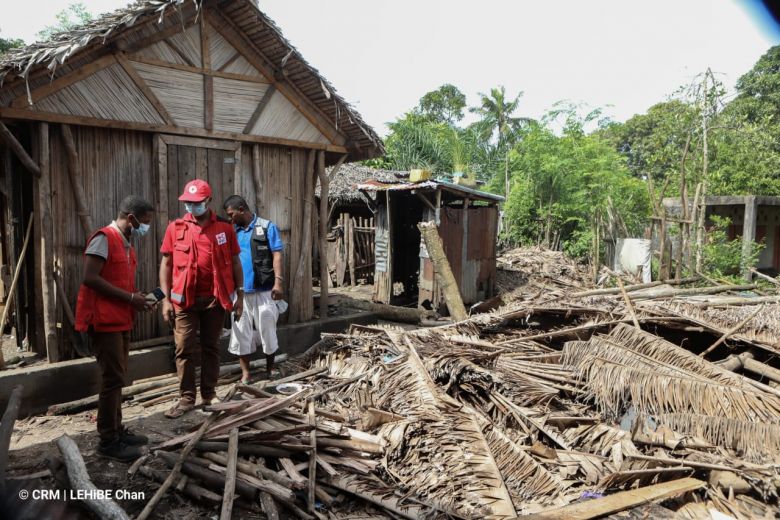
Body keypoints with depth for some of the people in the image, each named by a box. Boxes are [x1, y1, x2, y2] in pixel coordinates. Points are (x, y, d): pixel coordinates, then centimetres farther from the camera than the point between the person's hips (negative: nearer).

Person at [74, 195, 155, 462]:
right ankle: (108, 441, 2)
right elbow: (90, 278, -21)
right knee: (113, 379, -6)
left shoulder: (126, 243, 16)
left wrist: (136, 298, 5)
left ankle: (116, 430, 23)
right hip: (104, 321, -9)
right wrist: (130, 298, -18)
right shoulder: (104, 238, -12)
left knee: (118, 378, 13)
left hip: (121, 320, 9)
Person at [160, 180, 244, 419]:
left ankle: (209, 394, 21)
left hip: (216, 298, 0)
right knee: (184, 349, 1)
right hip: (185, 299, 0)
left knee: (211, 347, 10)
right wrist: (165, 299, -2)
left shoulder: (224, 227, 2)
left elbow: (235, 262, 5)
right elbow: (166, 264, 4)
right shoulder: (175, 228, 2)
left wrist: (239, 295, 2)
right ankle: (186, 398, 12)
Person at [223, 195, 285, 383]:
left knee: (267, 330, 6)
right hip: (240, 291, 4)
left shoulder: (267, 227, -1)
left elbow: (276, 255, -6)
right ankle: (245, 373, 16)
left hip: (264, 290, -4)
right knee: (240, 332, 6)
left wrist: (278, 282, -15)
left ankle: (270, 368, 24)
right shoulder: (234, 232, 11)